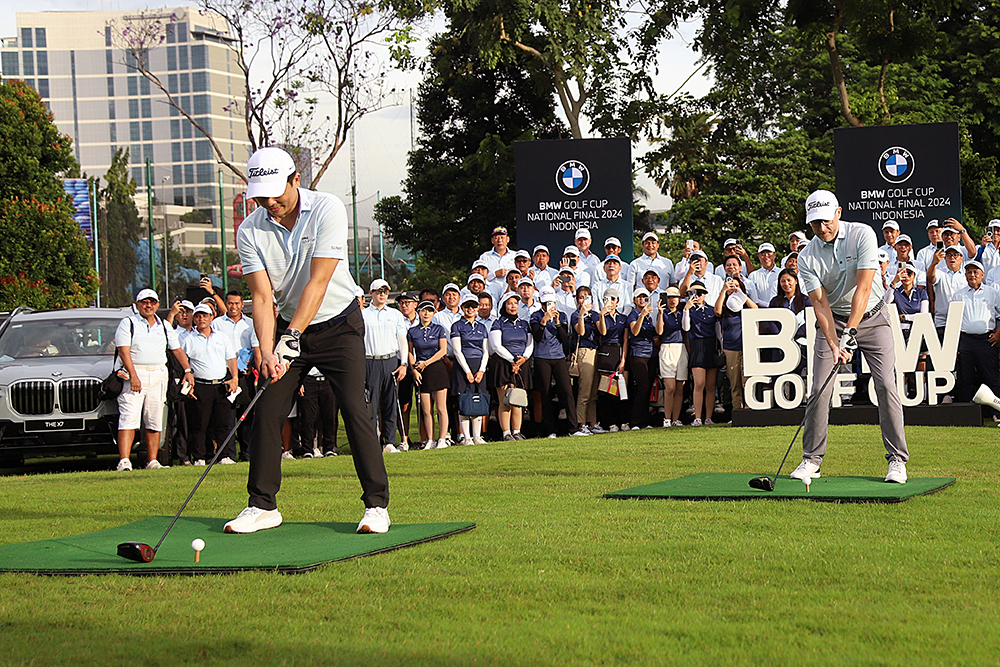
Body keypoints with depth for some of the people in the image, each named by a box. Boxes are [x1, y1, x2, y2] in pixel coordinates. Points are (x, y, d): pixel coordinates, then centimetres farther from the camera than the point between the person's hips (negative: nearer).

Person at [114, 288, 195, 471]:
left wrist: (188, 370, 7)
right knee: (129, 419, -13)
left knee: (155, 422, 4)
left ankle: (152, 461, 8)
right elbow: (124, 351, -9)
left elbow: (177, 350, 21)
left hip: (159, 375, 5)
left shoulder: (165, 326, 17)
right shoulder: (128, 324, 2)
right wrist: (133, 375, -20)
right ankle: (124, 461, -20)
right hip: (135, 373, -5)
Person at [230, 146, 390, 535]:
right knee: (267, 411, -3)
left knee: (354, 409, -13)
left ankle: (377, 504, -7)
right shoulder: (250, 232, -10)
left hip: (338, 324, -3)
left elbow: (318, 282, -24)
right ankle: (263, 505, 8)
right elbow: (262, 296, -14)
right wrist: (267, 352, -28)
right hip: (289, 327, 4)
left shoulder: (327, 210, -19)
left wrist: (292, 337, -30)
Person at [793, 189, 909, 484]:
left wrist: (850, 331, -31)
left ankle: (897, 459, -5)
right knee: (820, 390, -8)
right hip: (833, 320, 2)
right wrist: (834, 344, -30)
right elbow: (820, 304, -16)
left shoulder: (862, 234, -17)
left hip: (871, 316, -2)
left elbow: (864, 288, -23)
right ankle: (811, 459, 2)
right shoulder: (807, 258, -11)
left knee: (886, 385, -11)